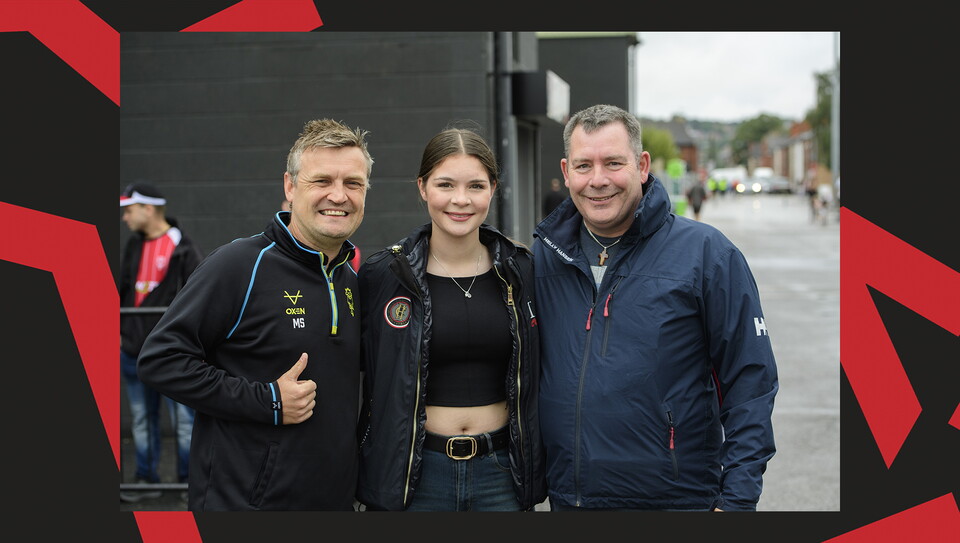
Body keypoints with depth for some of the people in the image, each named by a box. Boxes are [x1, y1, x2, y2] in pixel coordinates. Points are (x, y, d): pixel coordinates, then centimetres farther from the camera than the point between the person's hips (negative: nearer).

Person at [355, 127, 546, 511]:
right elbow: (363, 384, 3)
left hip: (502, 471, 2)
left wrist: (533, 474, 10)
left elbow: (534, 378, 11)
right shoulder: (382, 275, -4)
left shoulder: (521, 271, 2)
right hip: (414, 474, -2)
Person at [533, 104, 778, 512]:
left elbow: (750, 381, -7)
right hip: (567, 500, 3)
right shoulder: (542, 258, 4)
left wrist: (737, 499, -12)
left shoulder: (705, 253, -6)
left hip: (679, 498, -3)